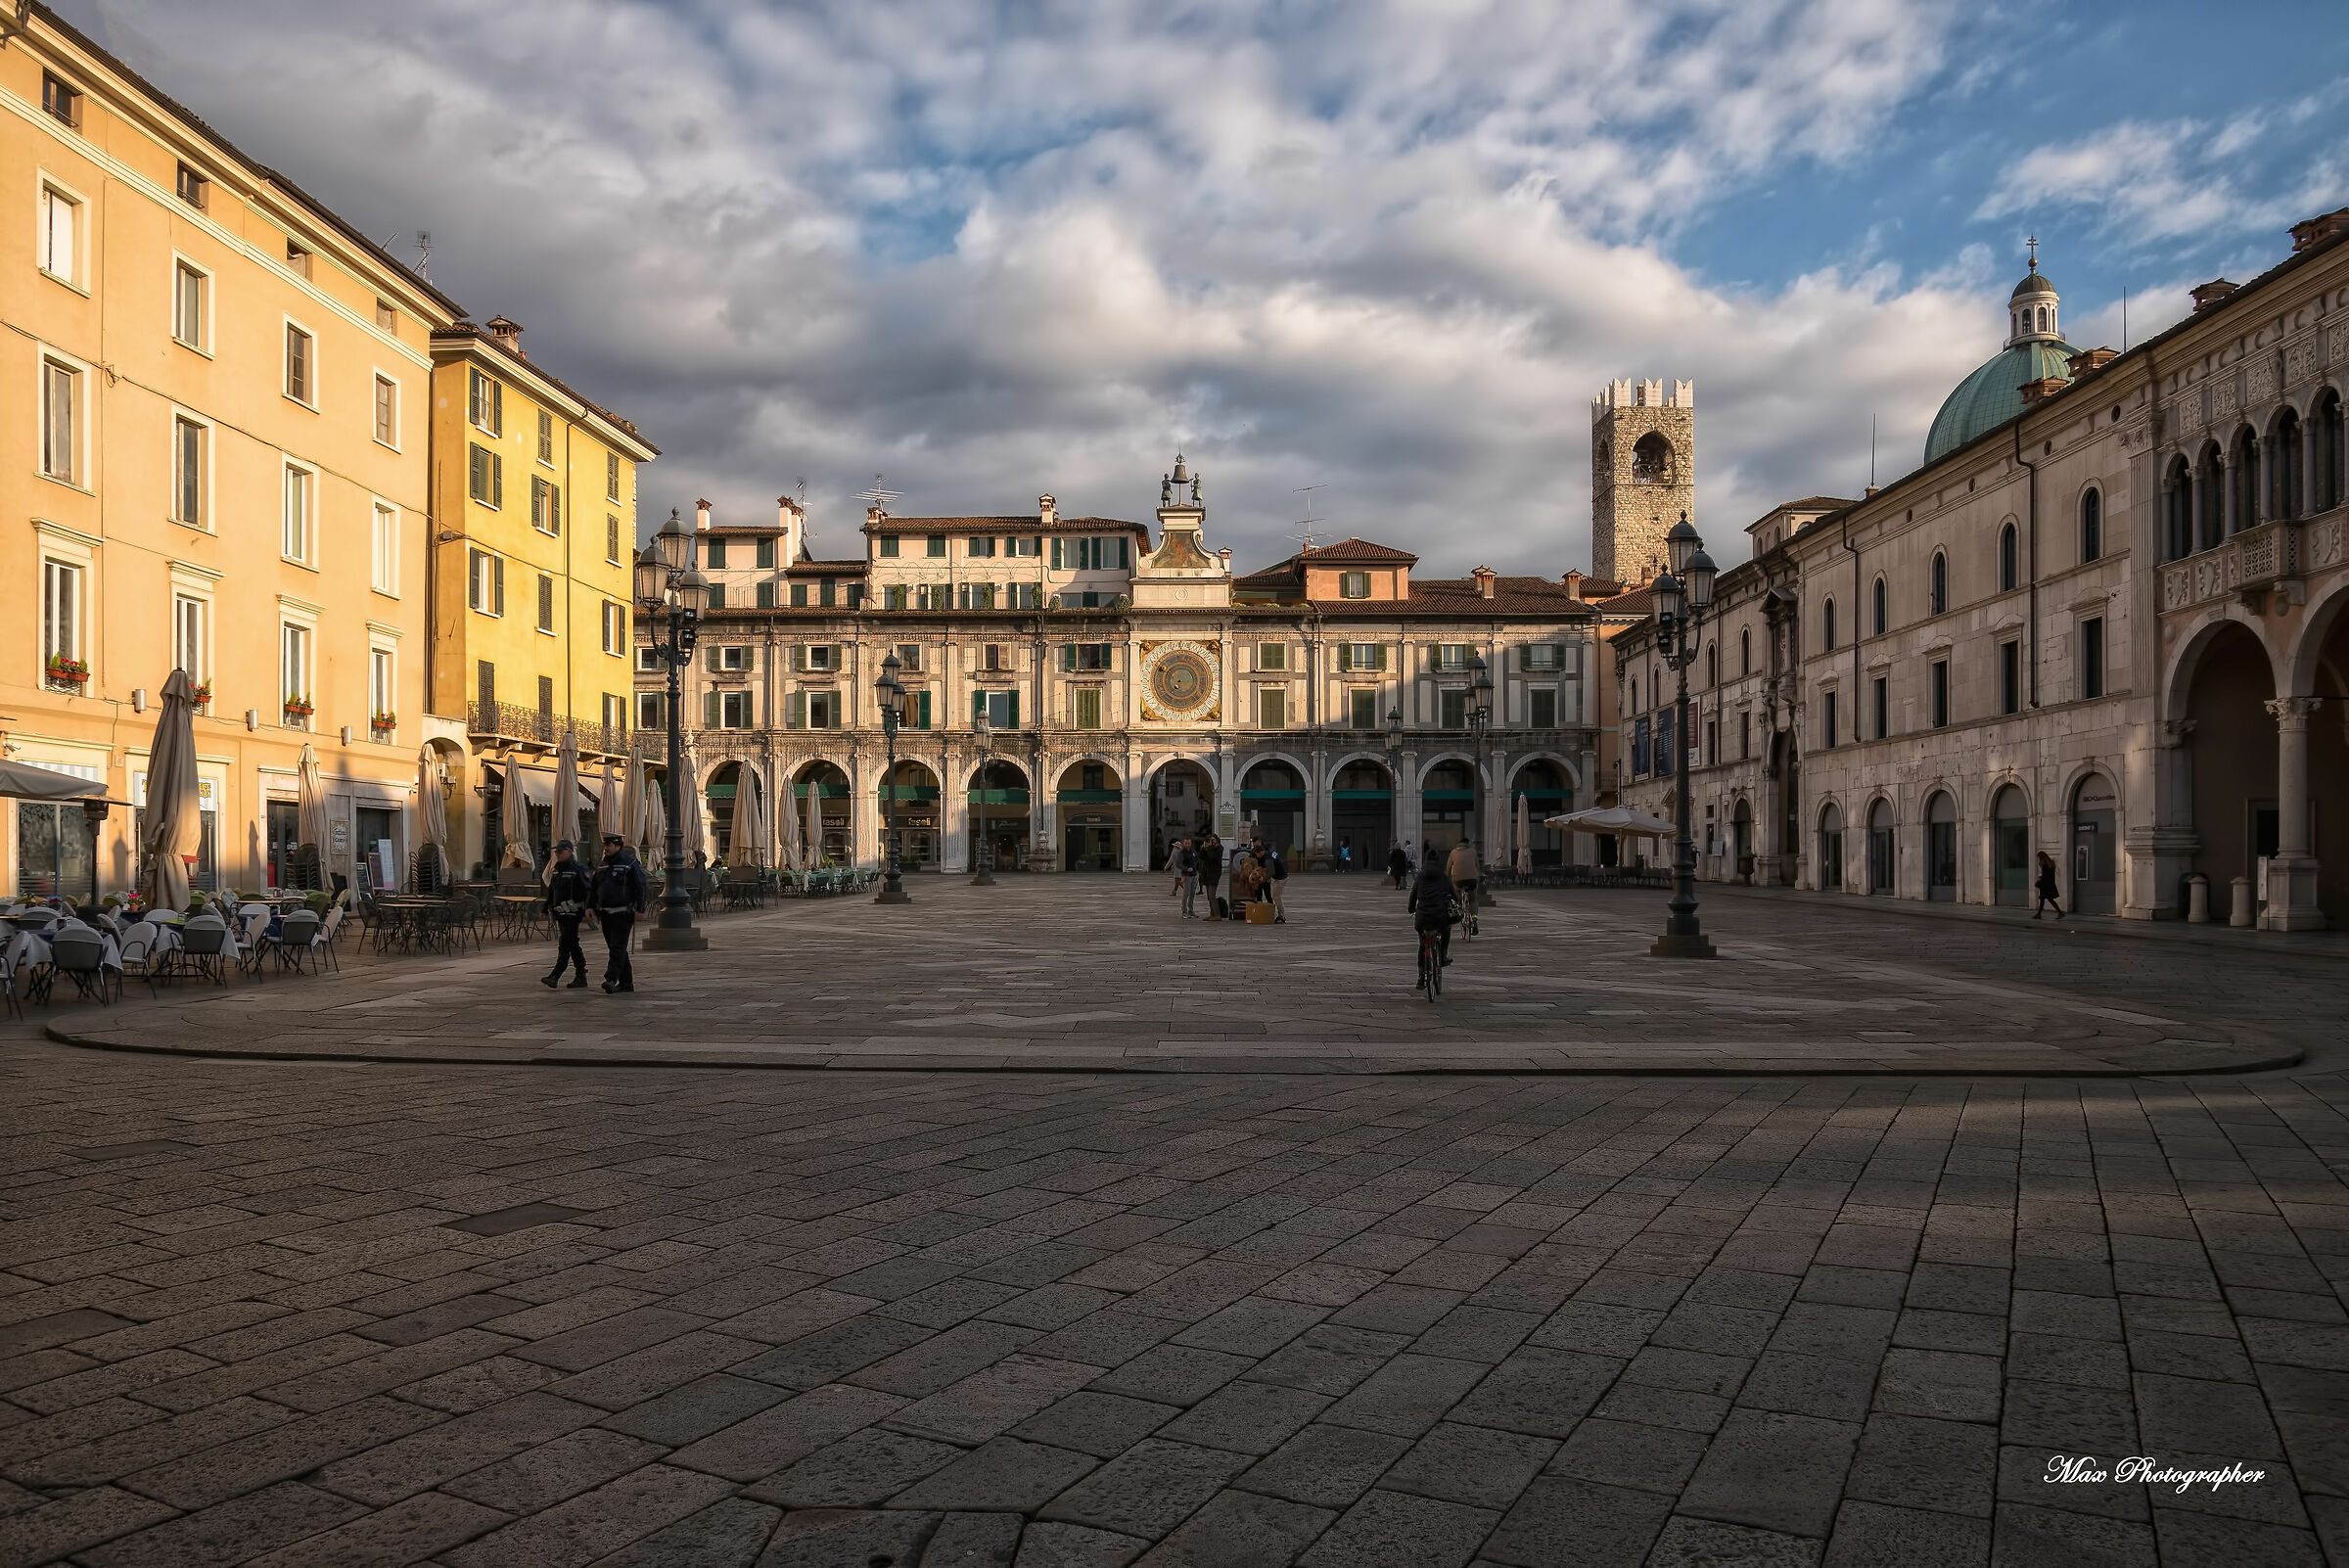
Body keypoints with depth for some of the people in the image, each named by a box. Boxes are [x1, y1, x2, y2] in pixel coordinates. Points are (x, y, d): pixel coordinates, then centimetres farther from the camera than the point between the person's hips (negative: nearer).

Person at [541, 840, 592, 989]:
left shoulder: (578, 869, -10)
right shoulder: (555, 869, 15)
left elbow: (589, 890, -11)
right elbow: (551, 891, 22)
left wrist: (588, 909, -15)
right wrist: (546, 908, 18)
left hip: (572, 913, -8)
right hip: (560, 913, 8)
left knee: (565, 945, -10)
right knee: (572, 945, 10)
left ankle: (554, 976, -14)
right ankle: (581, 977, 15)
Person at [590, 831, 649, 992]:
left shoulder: (631, 863, -6)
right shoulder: (602, 866, 15)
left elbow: (640, 887, -9)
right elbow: (595, 888, 19)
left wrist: (639, 909, -14)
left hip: (623, 913, -7)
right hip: (606, 913, 7)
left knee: (618, 947, -13)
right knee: (616, 948, 10)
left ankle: (611, 979, -19)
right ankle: (626, 982, 16)